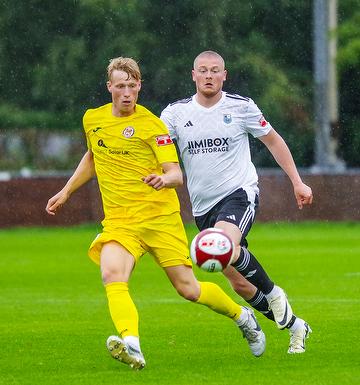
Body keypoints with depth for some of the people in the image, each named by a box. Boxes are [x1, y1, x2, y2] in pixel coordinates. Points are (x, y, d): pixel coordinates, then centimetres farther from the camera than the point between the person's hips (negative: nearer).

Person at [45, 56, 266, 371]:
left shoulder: (152, 125, -6)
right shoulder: (93, 119, 9)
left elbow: (177, 175, -11)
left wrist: (163, 179, -33)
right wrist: (66, 192, 30)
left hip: (160, 217, -3)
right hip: (119, 222, 3)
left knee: (189, 289, -1)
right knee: (112, 277, -27)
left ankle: (243, 317, 27)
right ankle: (131, 346, -45)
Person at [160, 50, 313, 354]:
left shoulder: (241, 107, -2)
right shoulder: (176, 113, 1)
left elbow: (273, 140, 10)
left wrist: (297, 182, 7)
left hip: (240, 193, -4)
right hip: (204, 207, 4)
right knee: (239, 284, 4)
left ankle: (273, 294, -11)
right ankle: (295, 327, 23)